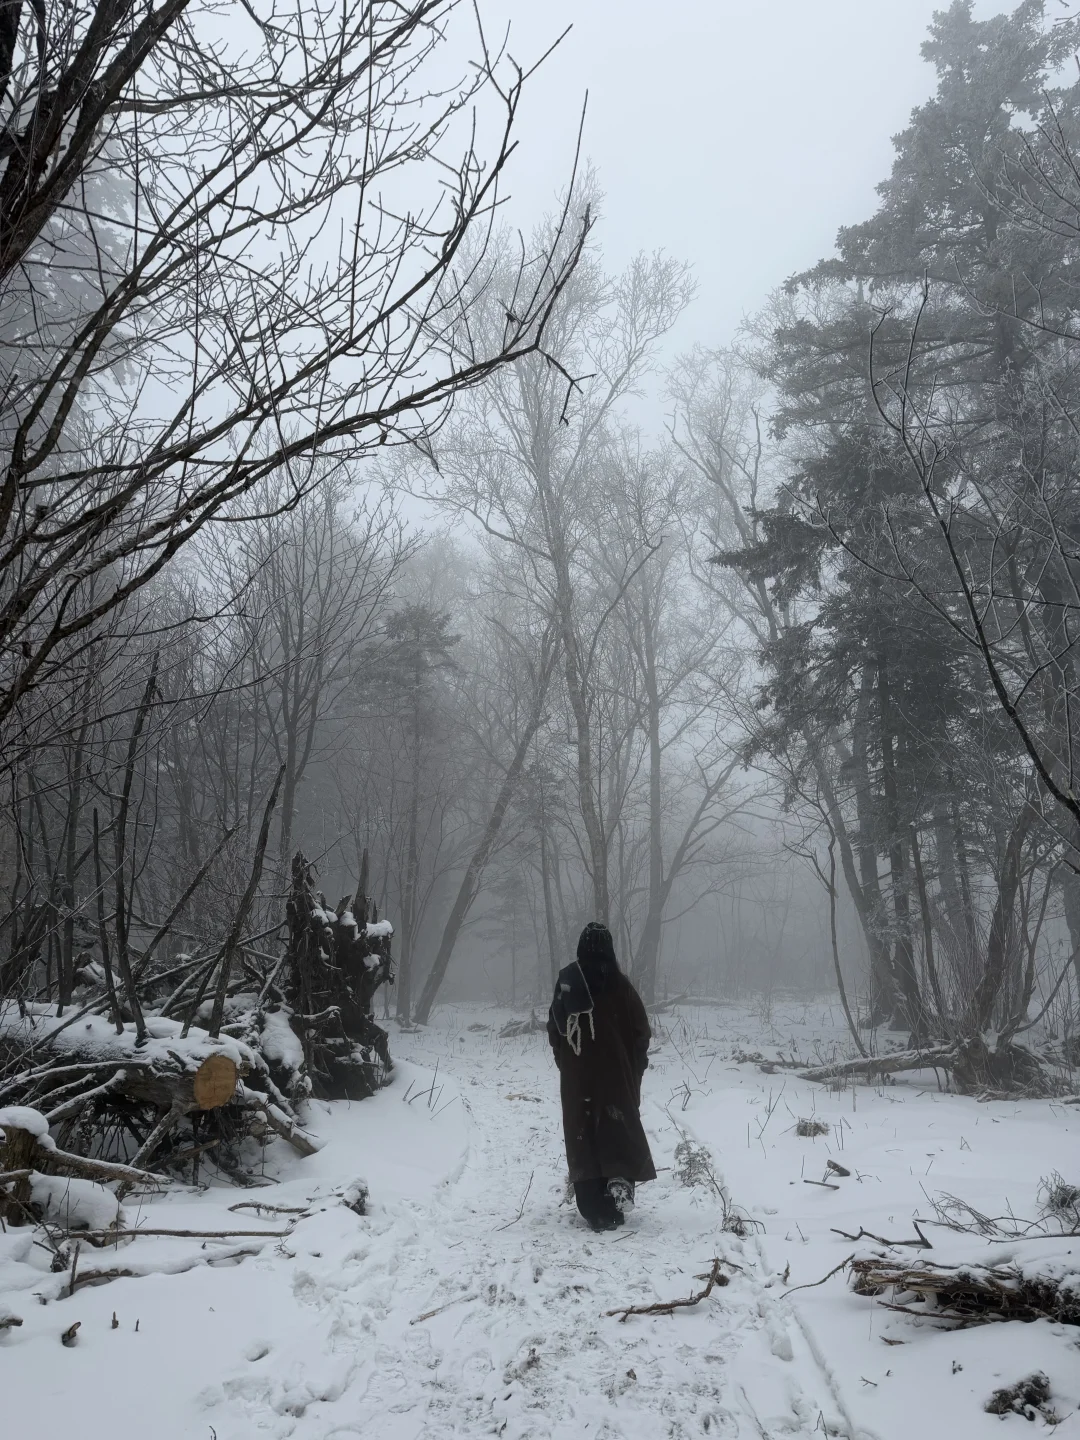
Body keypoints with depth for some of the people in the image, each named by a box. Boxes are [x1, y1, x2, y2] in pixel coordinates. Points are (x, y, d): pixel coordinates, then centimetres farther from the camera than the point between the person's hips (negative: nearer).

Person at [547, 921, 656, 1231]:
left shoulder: (566, 981, -4)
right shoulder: (619, 985, -10)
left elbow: (554, 1029, 2)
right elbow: (641, 1031, -6)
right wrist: (636, 1064, 9)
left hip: (576, 1076, 1)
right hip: (618, 1075, -1)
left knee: (583, 1135, 6)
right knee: (622, 1128, 14)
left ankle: (596, 1207, 4)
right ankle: (620, 1181, -7)